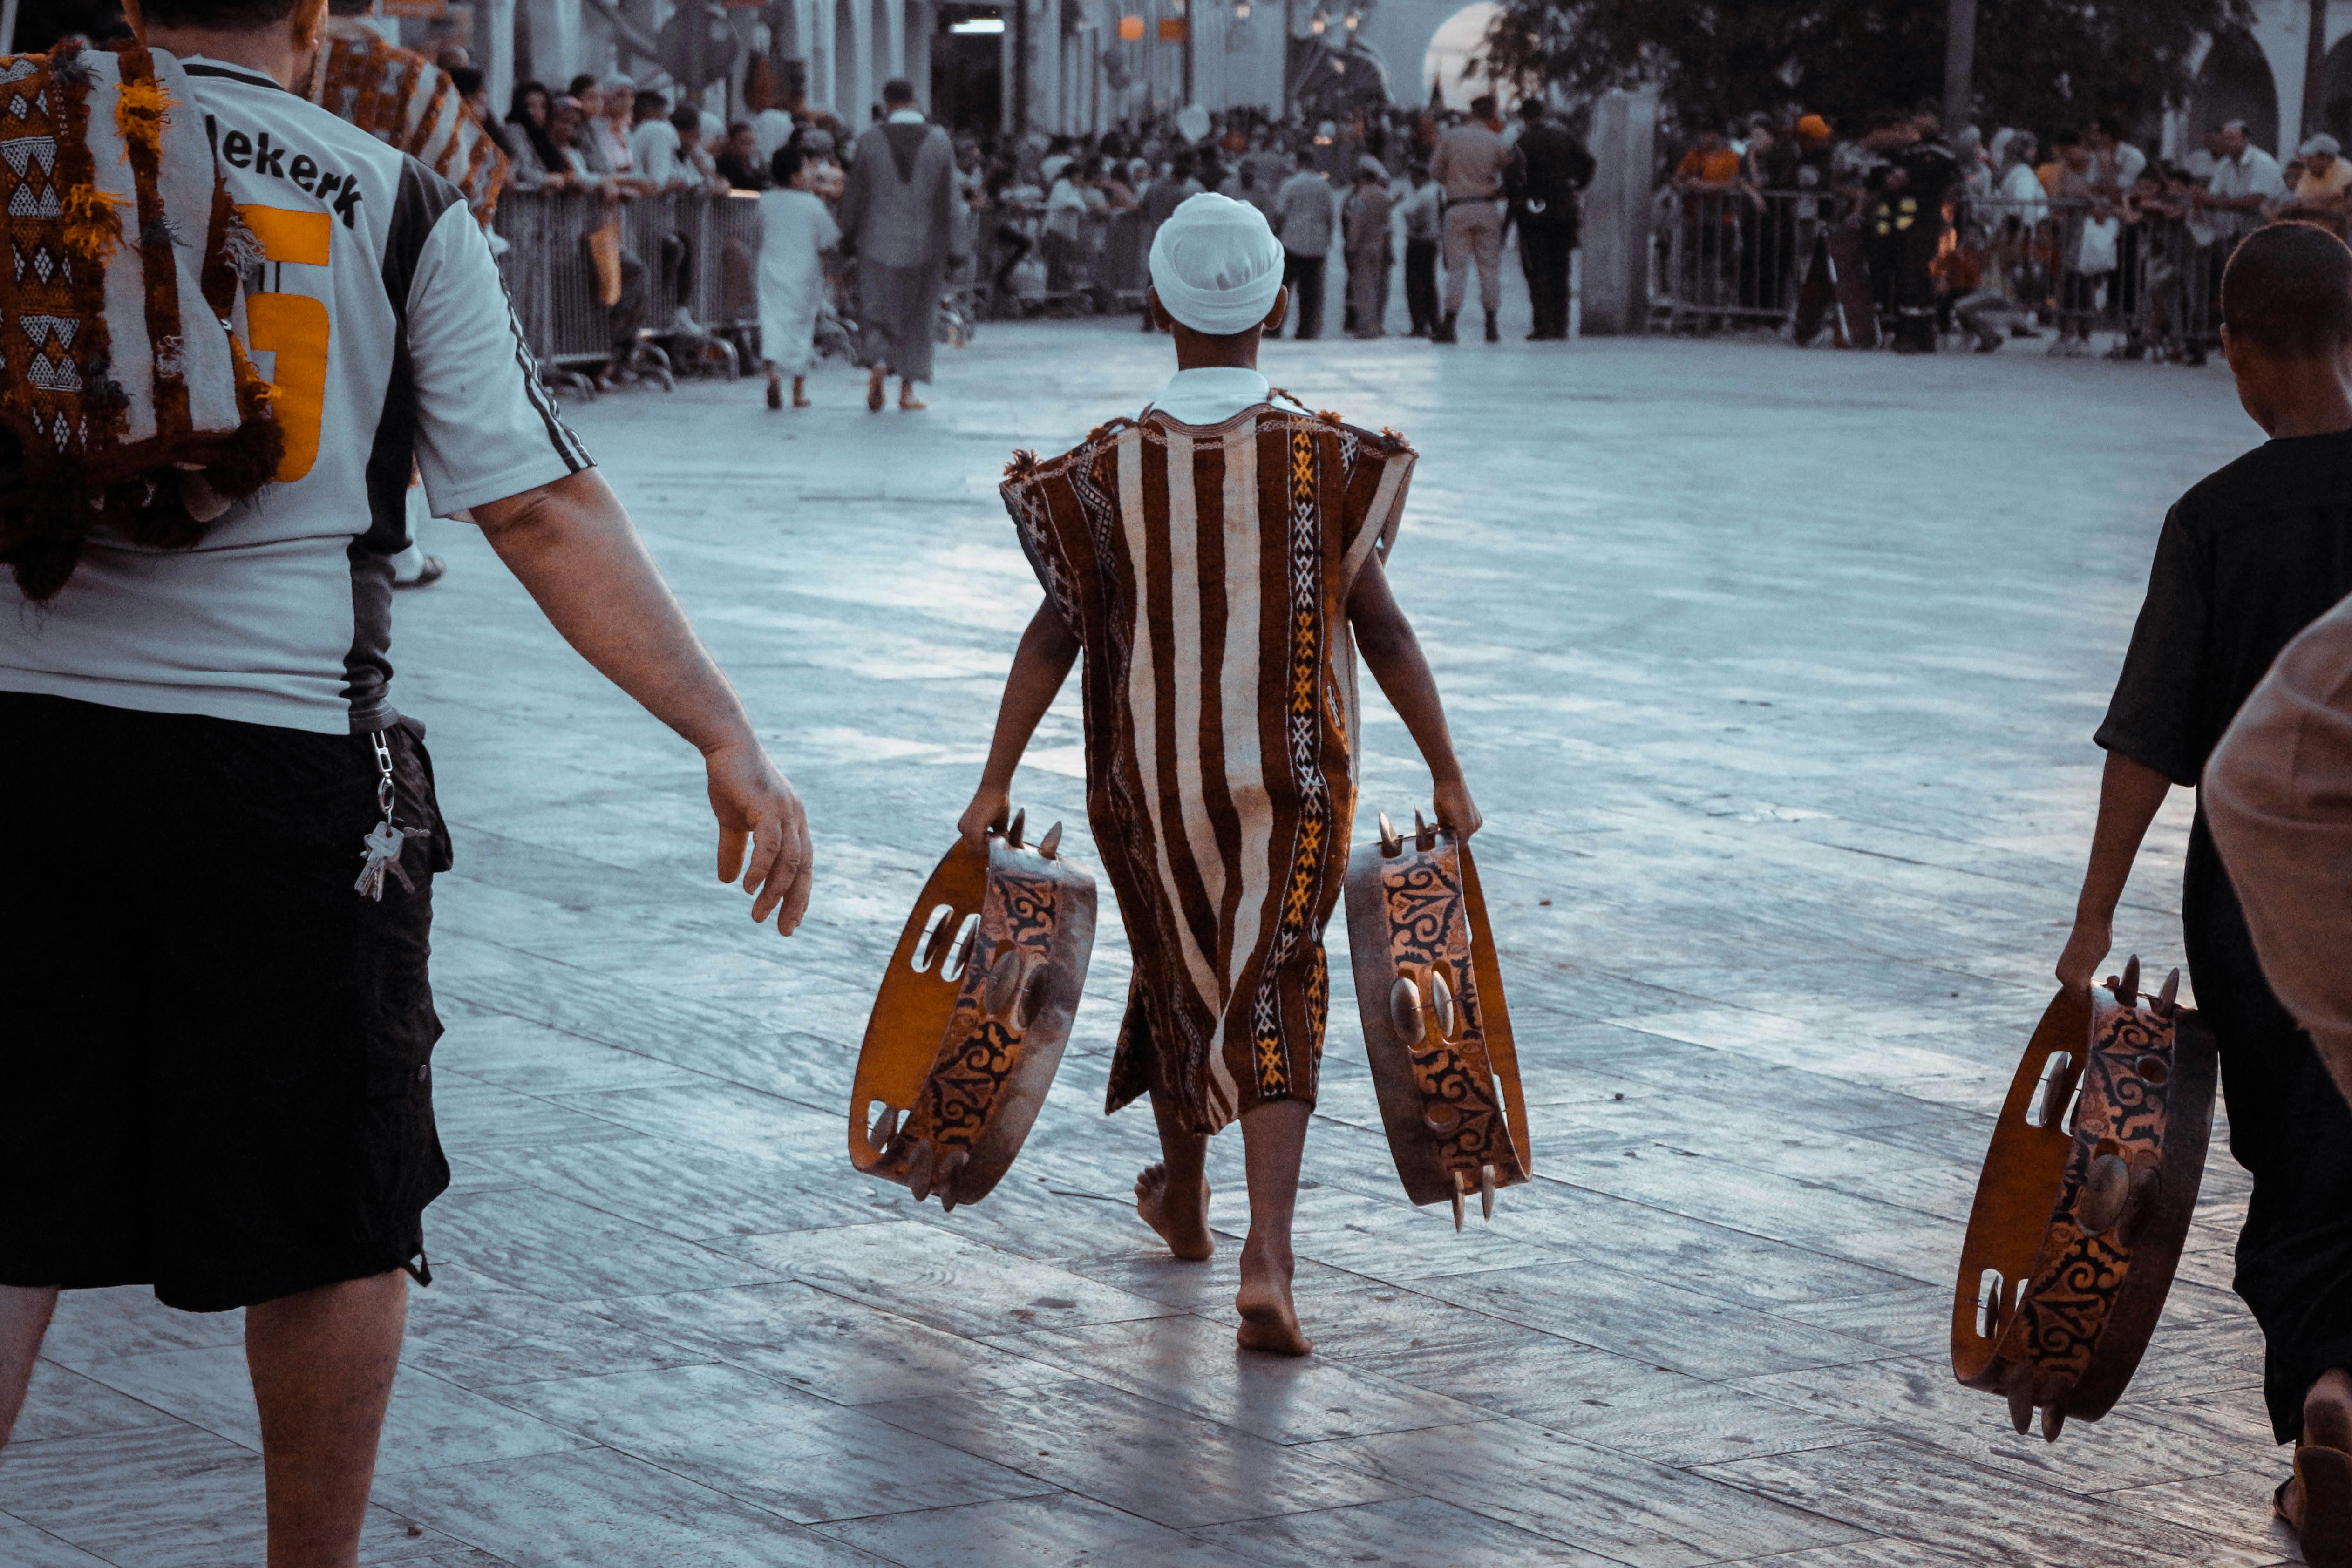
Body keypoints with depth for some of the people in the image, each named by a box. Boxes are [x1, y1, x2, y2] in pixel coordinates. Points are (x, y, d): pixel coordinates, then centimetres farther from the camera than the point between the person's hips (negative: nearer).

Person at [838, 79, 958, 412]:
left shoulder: (871, 140, -6)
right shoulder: (939, 141, -4)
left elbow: (856, 194, -2)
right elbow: (947, 200, -3)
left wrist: (848, 235, 10)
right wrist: (947, 247, 4)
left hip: (879, 244, -1)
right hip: (924, 245, 1)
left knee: (875, 312, 10)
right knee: (916, 318, 12)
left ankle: (876, 364, -18)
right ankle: (907, 390, 11)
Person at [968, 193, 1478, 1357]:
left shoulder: (1108, 470, -8)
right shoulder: (1329, 461, -9)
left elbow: (1055, 634, -7)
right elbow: (1378, 627, -7)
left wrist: (996, 784, -1)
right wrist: (1446, 776, 1)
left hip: (1149, 774, 1)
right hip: (1292, 779, -1)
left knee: (1178, 972, 22)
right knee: (1273, 996, 2)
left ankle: (1182, 1197, 44)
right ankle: (1267, 1258, -16)